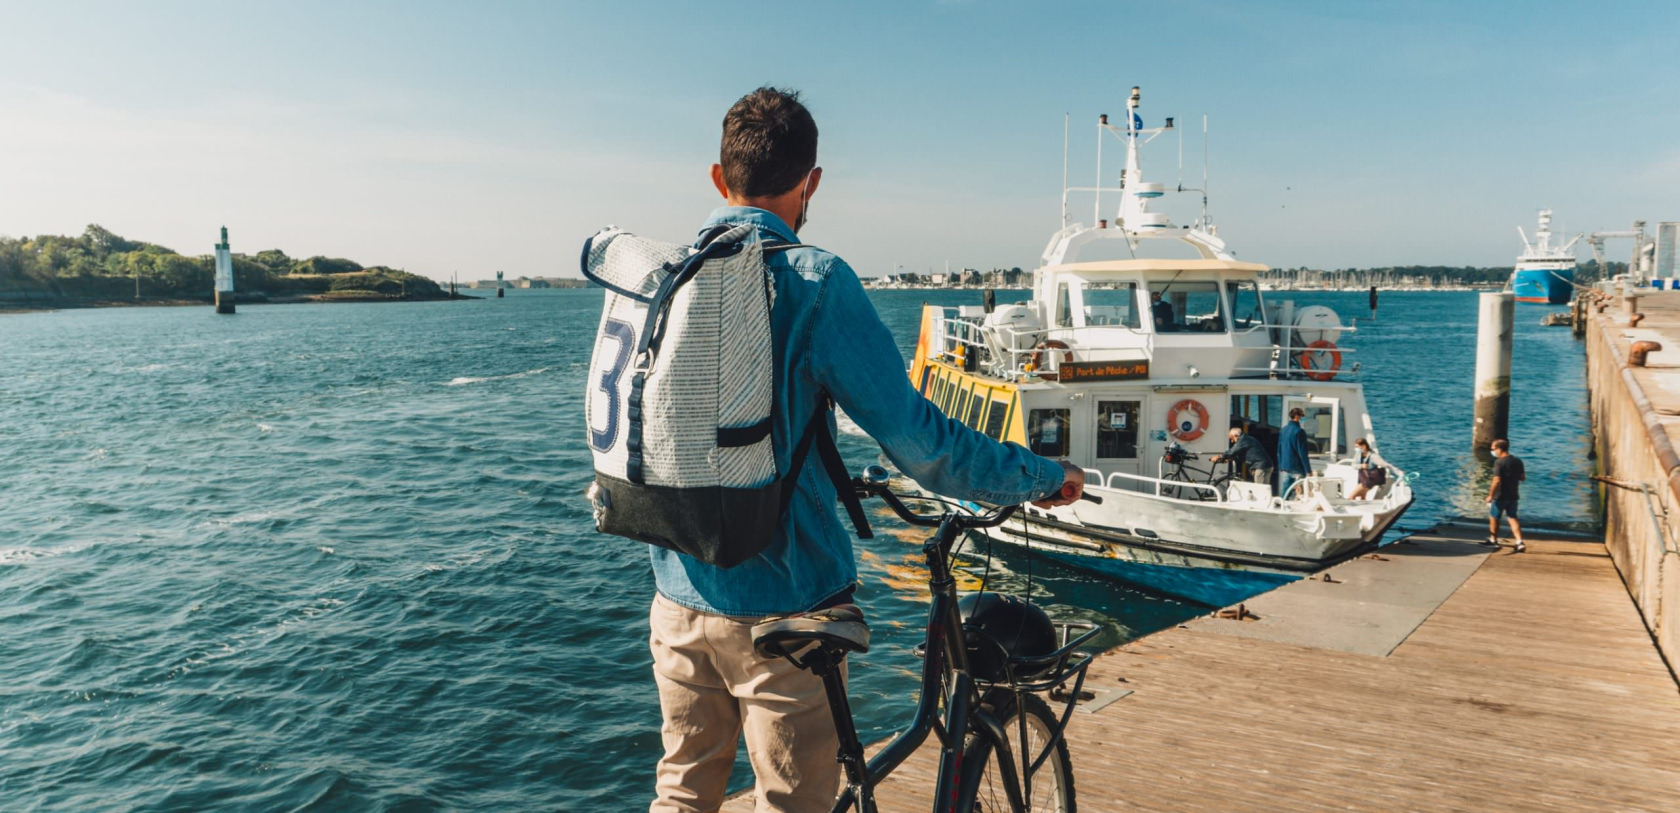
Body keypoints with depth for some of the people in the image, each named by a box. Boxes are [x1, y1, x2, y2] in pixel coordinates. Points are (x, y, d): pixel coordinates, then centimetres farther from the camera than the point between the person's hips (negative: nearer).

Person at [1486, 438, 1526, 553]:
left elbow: (1497, 481, -23)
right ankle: (1520, 542, -2)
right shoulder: (1518, 461, 3)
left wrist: (1490, 495, -16)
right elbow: (1522, 478, 10)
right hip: (1513, 495, 6)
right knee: (1512, 518, 11)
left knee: (1493, 518, 12)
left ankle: (1493, 540, 24)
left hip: (1500, 496, -6)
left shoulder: (1499, 462, -18)